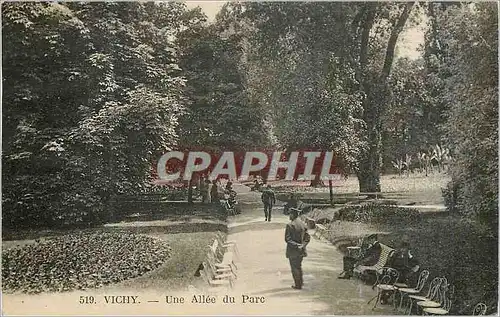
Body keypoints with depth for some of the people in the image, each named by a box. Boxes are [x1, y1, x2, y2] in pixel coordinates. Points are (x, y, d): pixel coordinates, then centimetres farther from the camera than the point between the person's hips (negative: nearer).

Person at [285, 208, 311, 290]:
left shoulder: (290, 225, -17)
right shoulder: (303, 224, 3)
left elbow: (287, 239, -20)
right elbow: (307, 237, 2)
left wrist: (296, 245, -20)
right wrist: (303, 245, -8)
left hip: (293, 251, -6)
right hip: (301, 251, 6)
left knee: (294, 268, 6)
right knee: (299, 266, 23)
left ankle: (298, 285, 12)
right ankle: (301, 282, 31)